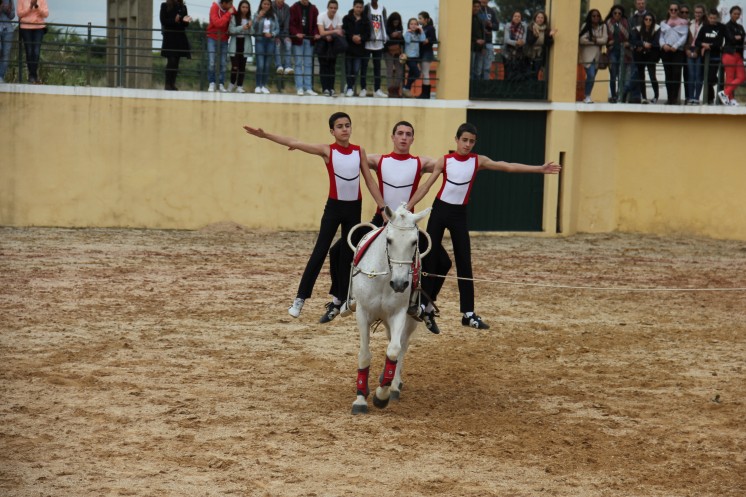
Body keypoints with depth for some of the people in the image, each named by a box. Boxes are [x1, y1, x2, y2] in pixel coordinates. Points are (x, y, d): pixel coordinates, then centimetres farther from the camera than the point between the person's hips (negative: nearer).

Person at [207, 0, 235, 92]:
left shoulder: (231, 9, -6)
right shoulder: (214, 8, -18)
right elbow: (218, 23, -28)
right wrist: (228, 14, -29)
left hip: (224, 39, 3)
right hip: (213, 37, -3)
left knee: (223, 63, 1)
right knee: (211, 63, -8)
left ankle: (221, 84, 6)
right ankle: (211, 84, 0)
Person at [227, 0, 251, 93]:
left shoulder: (250, 19, 5)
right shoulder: (234, 17, -1)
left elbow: (252, 32, 1)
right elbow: (231, 30, -11)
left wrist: (250, 27, -18)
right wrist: (242, 27, -21)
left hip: (245, 44, 2)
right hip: (235, 44, -2)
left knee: (242, 66, 2)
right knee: (235, 66, -7)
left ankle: (239, 86, 8)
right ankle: (232, 83, 15)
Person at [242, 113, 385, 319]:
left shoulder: (359, 151, 3)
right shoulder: (327, 151, -6)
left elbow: (370, 181, 6)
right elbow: (294, 143, -14)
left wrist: (383, 208, 1)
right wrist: (265, 135, -23)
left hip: (354, 208, 3)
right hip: (334, 206, -3)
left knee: (348, 254, 9)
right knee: (319, 252, -6)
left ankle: (342, 298, 19)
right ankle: (300, 298, -4)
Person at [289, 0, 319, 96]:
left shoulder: (313, 9, 7)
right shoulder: (294, 8, -1)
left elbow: (316, 24, 8)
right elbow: (291, 23, -5)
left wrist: (316, 34, -10)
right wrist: (296, 33, -21)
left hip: (309, 39, 3)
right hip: (298, 39, -3)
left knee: (308, 64, 4)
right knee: (298, 64, -1)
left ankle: (308, 88, 6)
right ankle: (299, 88, -1)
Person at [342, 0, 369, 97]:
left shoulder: (365, 21, 7)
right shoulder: (347, 19, 3)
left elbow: (368, 34, 3)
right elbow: (344, 31, -6)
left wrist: (361, 38, -16)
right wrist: (352, 37, -20)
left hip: (360, 48, 1)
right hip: (348, 46, -1)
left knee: (356, 70, -2)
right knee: (349, 69, 1)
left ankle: (350, 86, 13)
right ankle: (350, 87, 13)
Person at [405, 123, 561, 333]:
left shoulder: (479, 161, -2)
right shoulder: (444, 161, -4)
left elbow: (508, 167, -7)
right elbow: (425, 187, -2)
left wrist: (539, 169, -14)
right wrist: (406, 208, -8)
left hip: (459, 214, 1)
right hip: (440, 210, -1)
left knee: (464, 263, 0)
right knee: (430, 259, -1)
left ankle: (468, 314, 3)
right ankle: (424, 304, 10)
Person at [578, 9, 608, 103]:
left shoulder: (603, 26, 7)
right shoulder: (585, 26, -1)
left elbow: (604, 39, -3)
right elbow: (582, 40, -11)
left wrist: (594, 39, -13)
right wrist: (595, 41, -8)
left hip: (597, 55, 4)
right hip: (587, 54, -4)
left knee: (592, 76, 4)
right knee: (591, 75, -15)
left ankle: (587, 96, 11)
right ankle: (587, 96, -7)